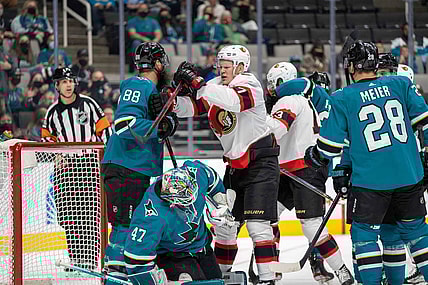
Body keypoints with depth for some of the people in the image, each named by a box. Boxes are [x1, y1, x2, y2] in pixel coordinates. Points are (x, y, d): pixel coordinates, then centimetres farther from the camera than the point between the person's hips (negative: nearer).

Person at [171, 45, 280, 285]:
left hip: (261, 160, -8)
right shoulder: (215, 87, 8)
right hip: (235, 164, 8)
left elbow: (234, 101, -36)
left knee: (257, 223, -16)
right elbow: (192, 106, 1)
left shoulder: (249, 84, -15)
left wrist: (198, 83, -40)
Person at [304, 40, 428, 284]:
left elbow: (330, 145, 1)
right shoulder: (401, 84, 5)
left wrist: (314, 157, 21)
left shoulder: (342, 99, -3)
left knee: (364, 233, 6)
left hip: (370, 181, -3)